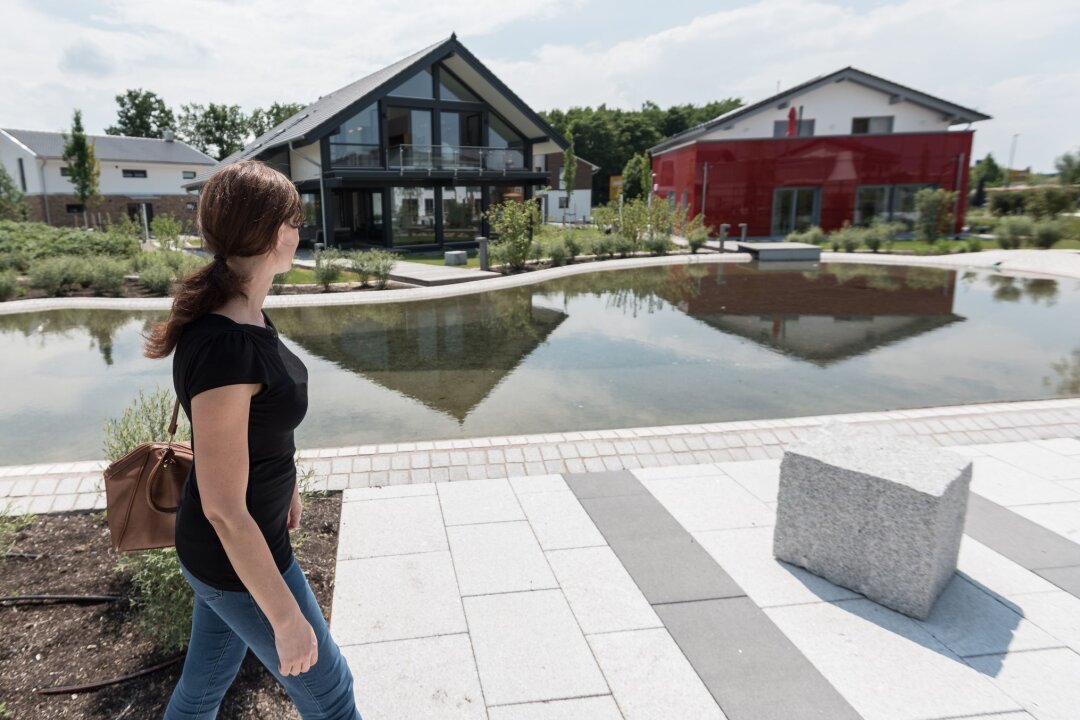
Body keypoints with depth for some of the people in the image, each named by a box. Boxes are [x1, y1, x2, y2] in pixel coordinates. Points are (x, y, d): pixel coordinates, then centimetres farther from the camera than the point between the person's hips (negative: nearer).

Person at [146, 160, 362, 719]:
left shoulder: (242, 315, -4)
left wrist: (284, 481, 26)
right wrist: (286, 619, -20)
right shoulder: (225, 347, -33)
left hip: (229, 546, 8)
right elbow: (224, 510, -28)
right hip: (237, 557, -8)